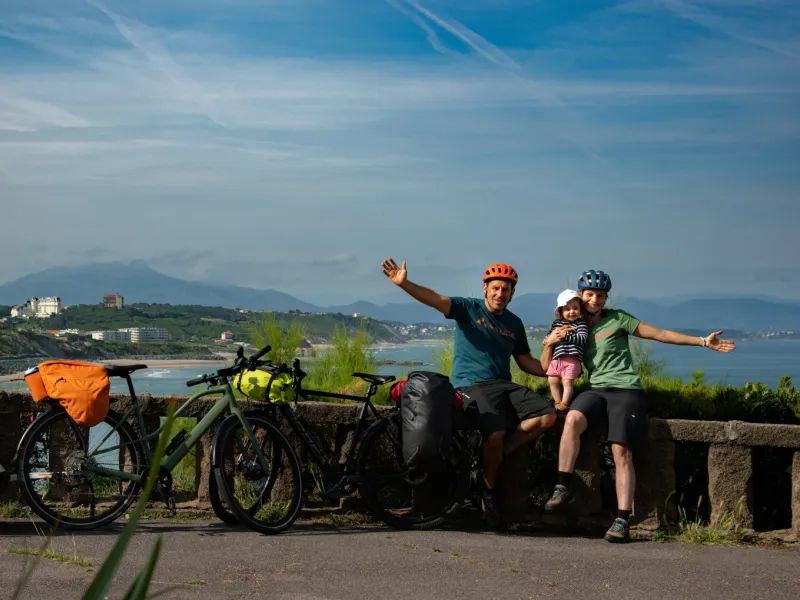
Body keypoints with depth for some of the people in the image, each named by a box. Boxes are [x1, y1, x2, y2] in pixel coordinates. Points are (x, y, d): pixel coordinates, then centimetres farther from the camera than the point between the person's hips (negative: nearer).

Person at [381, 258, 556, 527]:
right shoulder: (468, 309, 1)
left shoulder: (514, 323, 16)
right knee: (496, 432, -31)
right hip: (471, 386, -5)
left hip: (504, 384, 6)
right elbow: (435, 299, -14)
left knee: (547, 416, -18)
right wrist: (404, 283, -31)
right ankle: (488, 491, -5)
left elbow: (526, 362, 21)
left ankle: (494, 456, -4)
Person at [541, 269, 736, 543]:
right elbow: (547, 367, 18)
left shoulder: (617, 319, 7)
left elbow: (660, 334, 7)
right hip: (596, 390, 2)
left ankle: (622, 520, -20)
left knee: (621, 452, -19)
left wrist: (703, 342, 4)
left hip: (626, 390, -2)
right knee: (572, 419, -31)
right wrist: (549, 342, -3)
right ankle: (562, 488, -26)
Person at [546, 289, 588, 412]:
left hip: (571, 359, -6)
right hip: (556, 358, 6)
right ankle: (558, 402, 20)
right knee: (553, 381, 8)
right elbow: (548, 336, 19)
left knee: (567, 382, -8)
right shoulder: (556, 323, 16)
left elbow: (582, 339, -14)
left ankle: (565, 403, -2)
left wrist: (565, 336, -17)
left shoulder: (581, 324, -1)